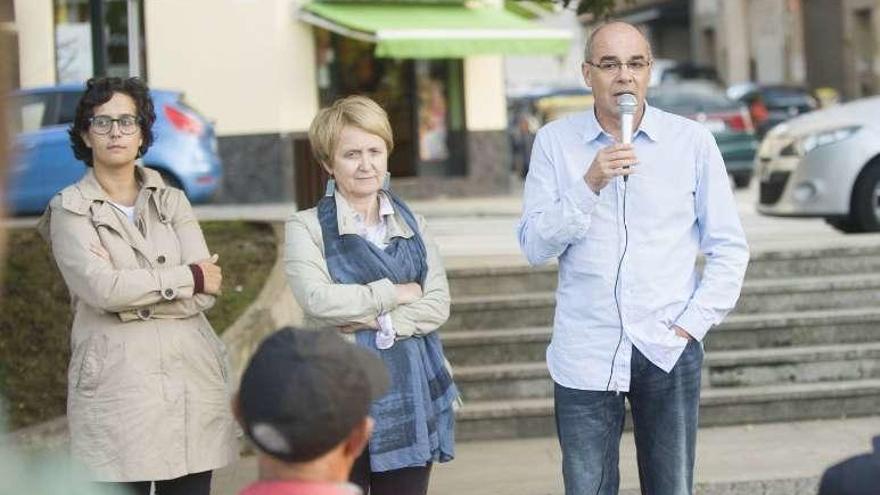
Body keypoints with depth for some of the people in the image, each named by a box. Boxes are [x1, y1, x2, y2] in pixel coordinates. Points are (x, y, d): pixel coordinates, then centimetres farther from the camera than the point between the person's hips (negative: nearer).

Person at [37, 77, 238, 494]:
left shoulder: (172, 202, 14)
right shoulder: (70, 210, 4)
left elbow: (205, 294, 1)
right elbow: (101, 288, -12)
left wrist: (132, 292, -9)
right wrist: (188, 277, -5)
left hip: (192, 381, 3)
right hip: (116, 384, -3)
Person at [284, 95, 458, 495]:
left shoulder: (411, 223, 14)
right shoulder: (306, 227, 1)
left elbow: (438, 304, 3)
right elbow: (317, 299, -15)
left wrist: (377, 321, -12)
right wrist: (396, 293, -5)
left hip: (410, 391, 4)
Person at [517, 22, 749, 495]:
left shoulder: (692, 141, 1)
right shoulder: (555, 141, 2)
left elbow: (729, 249, 6)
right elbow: (535, 247, -3)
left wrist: (692, 325, -3)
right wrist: (590, 184, -15)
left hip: (668, 351, 0)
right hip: (584, 353, 0)